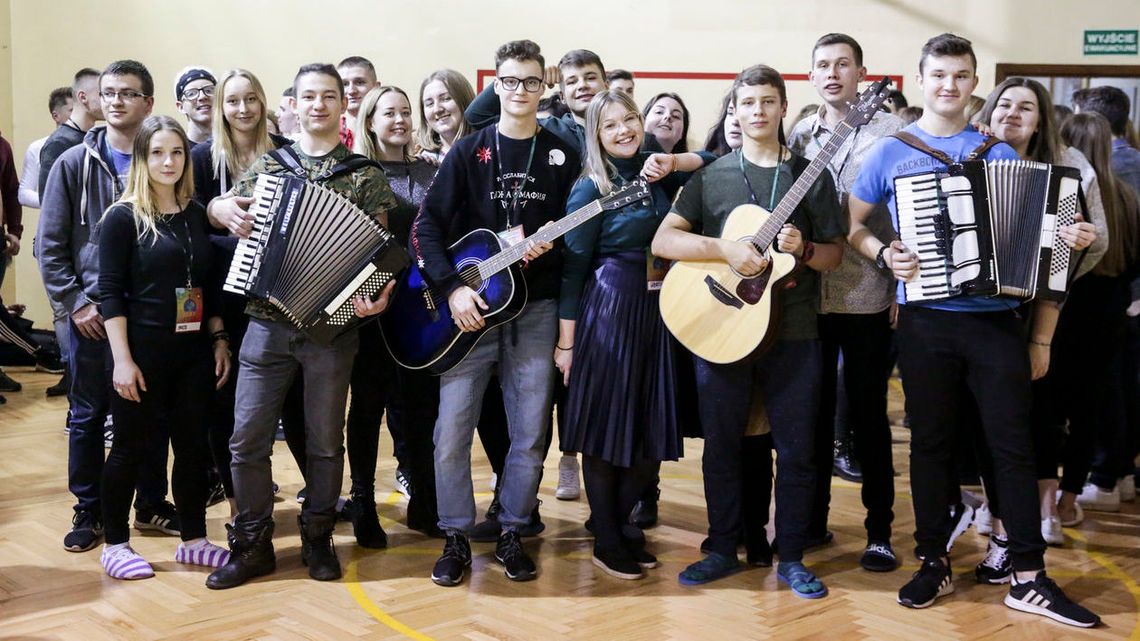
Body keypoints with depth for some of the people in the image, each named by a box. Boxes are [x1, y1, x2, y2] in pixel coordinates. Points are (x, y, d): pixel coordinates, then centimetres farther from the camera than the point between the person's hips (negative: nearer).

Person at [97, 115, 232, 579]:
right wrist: (122, 359, -15)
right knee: (130, 447, 4)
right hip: (144, 352, -5)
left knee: (193, 445, 9)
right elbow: (110, 292, -10)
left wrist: (219, 340, 7)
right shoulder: (123, 217, -6)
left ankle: (193, 540, 21)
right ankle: (116, 544, 17)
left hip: (193, 351, 5)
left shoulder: (196, 215, 9)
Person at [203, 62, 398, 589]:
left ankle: (317, 539, 24)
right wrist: (224, 210, -7)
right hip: (267, 323, 2)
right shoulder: (267, 165, 10)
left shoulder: (365, 174, 2)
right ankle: (252, 544, 14)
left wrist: (377, 294, -22)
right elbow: (219, 205, 18)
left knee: (325, 440, 7)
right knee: (248, 436, 0)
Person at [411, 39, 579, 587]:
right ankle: (456, 537, 12)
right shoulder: (469, 150, 2)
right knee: (452, 429, -3)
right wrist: (451, 288, -15)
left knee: (530, 432, 4)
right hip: (469, 304, -1)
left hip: (535, 309, 1)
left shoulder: (563, 156, 6)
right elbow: (426, 226, -3)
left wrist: (544, 248, -13)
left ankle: (511, 533, 20)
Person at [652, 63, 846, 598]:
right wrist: (725, 249, -19)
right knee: (721, 445, 9)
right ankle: (723, 550, 23)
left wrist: (803, 249, -16)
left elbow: (834, 254, 6)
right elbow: (663, 241, -6)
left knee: (795, 449, 4)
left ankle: (791, 558, 18)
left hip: (792, 333, 0)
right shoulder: (710, 176, 4)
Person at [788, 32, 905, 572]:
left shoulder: (890, 132, -2)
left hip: (867, 297, -3)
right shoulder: (800, 135, 10)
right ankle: (812, 519, 24)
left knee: (869, 414, 3)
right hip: (808, 295, 4)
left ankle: (879, 530, 13)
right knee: (813, 411, 12)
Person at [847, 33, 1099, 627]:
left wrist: (1040, 336, 4)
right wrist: (884, 254, -12)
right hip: (926, 322, -1)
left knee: (1013, 444, 1)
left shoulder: (1000, 154, 8)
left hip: (997, 321, 1)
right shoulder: (892, 152, 4)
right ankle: (934, 562, 18)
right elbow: (851, 225, 10)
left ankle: (1029, 578, 7)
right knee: (931, 443, 6)